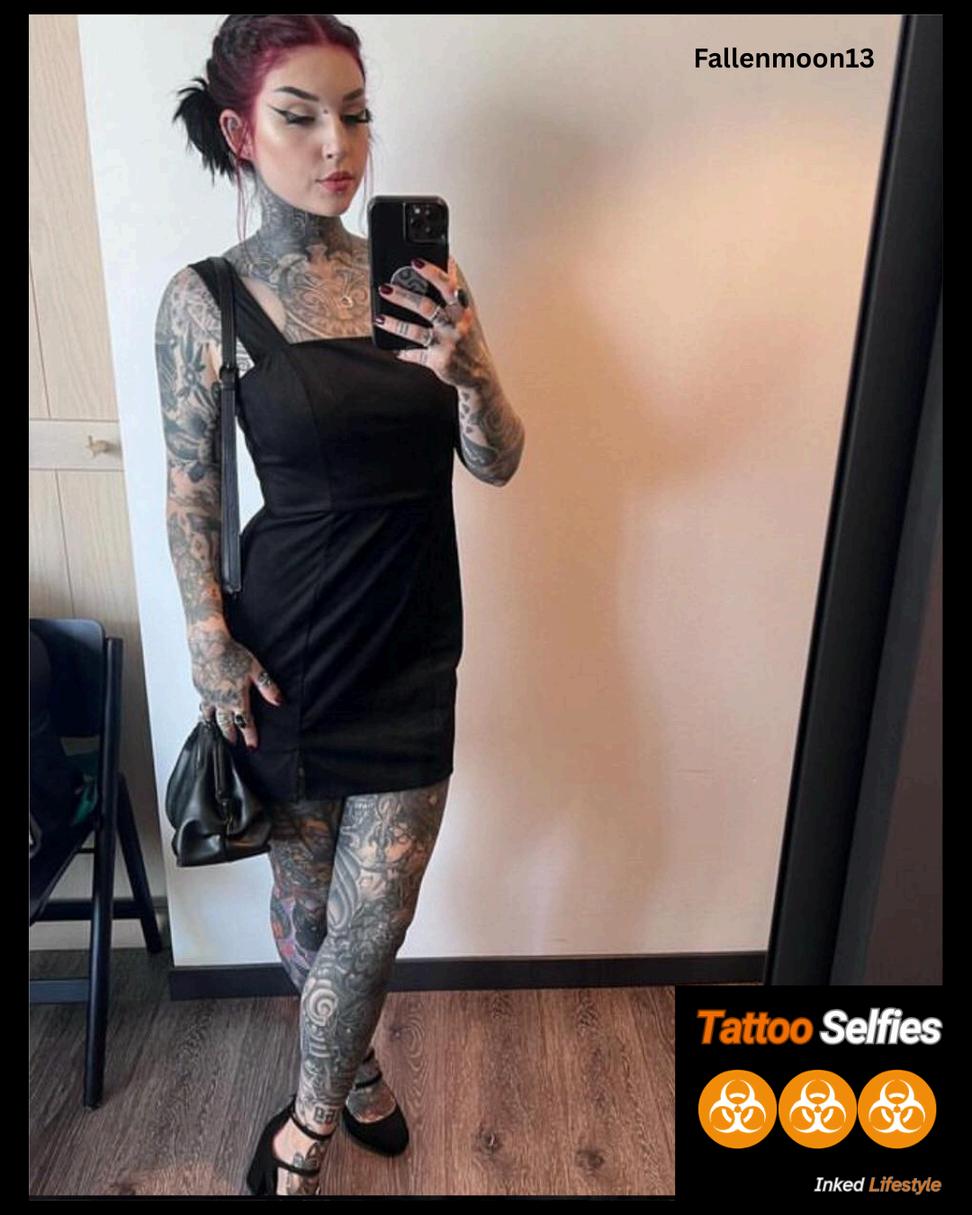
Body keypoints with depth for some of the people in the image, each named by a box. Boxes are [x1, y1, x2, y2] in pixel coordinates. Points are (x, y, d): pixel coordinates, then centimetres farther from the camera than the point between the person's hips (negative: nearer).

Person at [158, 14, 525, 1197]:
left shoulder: (416, 279, -1)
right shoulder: (203, 301, -6)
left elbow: (498, 464, -2)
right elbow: (189, 492, -1)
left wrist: (470, 370, -21)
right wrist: (211, 643, -7)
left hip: (412, 646, 2)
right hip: (288, 644, -1)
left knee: (374, 914, 8)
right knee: (303, 893, 17)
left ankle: (308, 1124, 39)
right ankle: (352, 1062, 50)